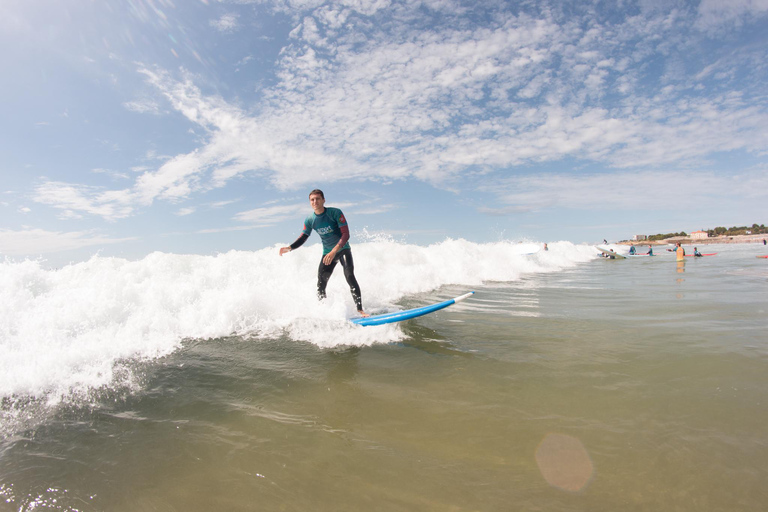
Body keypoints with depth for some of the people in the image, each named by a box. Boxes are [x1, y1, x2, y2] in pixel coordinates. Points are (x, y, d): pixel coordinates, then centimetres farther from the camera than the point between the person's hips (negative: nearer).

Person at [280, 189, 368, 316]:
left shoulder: (335, 213, -18)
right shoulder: (309, 219, -6)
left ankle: (360, 310, -20)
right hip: (327, 253, 4)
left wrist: (334, 251, -34)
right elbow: (303, 237, 6)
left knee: (350, 277, -24)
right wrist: (289, 248, -12)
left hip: (343, 249, -4)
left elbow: (346, 234, -23)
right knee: (320, 285, -1)